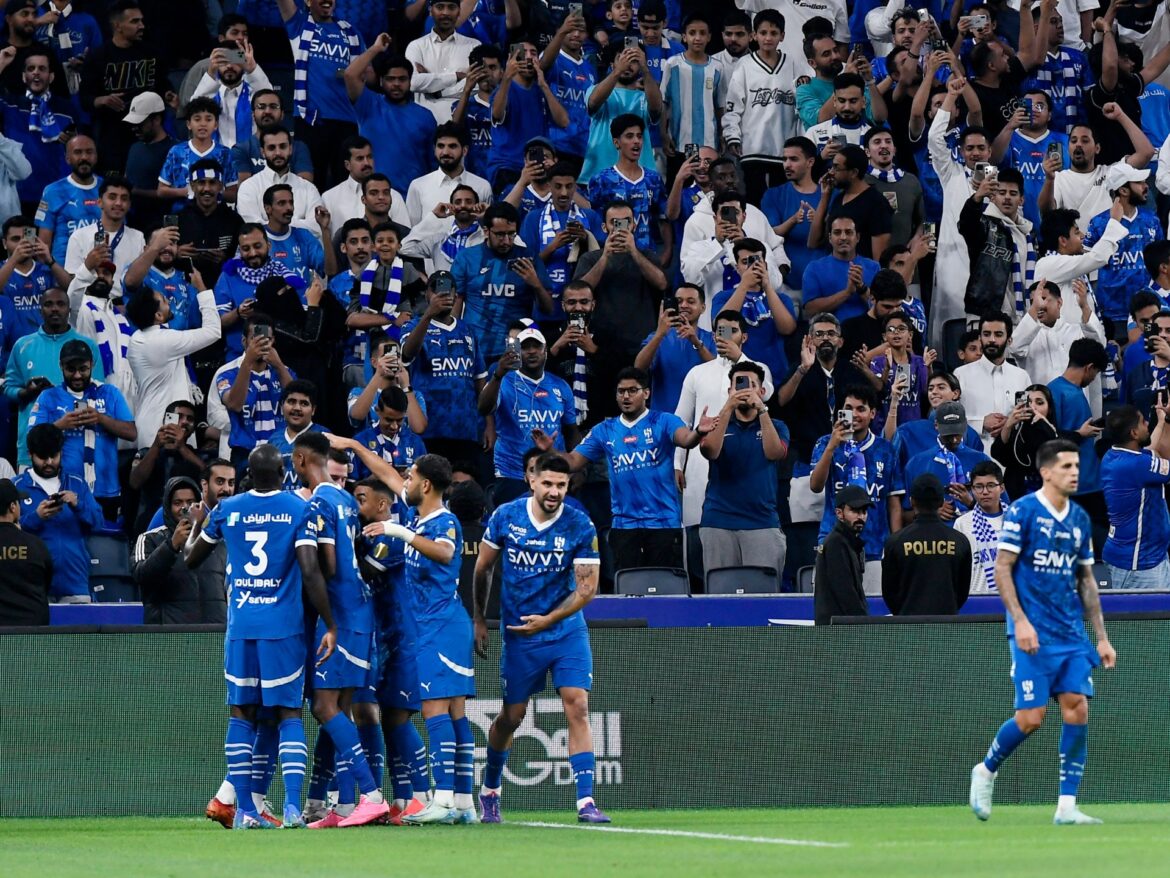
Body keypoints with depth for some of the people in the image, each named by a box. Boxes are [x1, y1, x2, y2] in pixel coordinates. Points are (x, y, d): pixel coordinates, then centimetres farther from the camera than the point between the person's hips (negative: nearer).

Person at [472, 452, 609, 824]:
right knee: (512, 716, 9)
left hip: (567, 630, -1)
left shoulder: (580, 526, -9)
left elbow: (587, 586, -8)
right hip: (518, 636, 1)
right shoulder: (505, 517, -5)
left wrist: (548, 620, -16)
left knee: (577, 708, -13)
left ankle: (586, 802, -15)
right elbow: (483, 567, 9)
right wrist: (479, 619, 11)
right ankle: (489, 790, 33)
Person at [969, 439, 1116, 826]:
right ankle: (986, 770, 19)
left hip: (1073, 635, 5)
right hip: (1034, 634, -5)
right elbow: (1001, 568, -7)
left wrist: (1101, 637, 14)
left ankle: (1067, 806, -4)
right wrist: (1020, 620, -17)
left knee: (1077, 709, -7)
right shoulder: (1023, 511, -6)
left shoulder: (1080, 519, 12)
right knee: (1031, 717, -9)